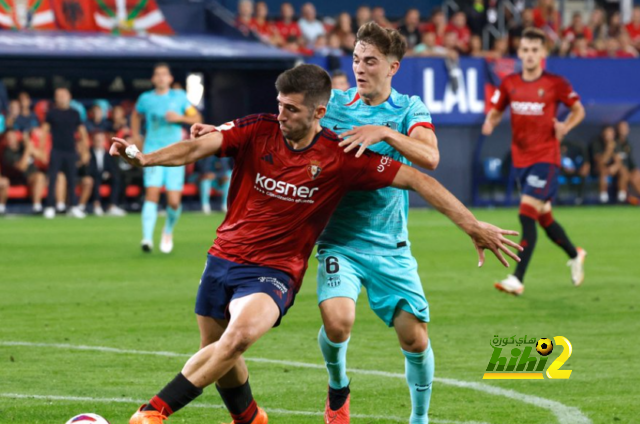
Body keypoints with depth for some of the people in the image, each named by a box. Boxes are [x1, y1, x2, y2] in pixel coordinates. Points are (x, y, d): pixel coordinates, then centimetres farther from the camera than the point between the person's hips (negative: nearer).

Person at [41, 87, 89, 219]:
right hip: (56, 150, -2)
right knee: (52, 179, -6)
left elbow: (81, 128, 15)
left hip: (71, 150, 2)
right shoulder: (52, 113, 4)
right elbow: (45, 127, 6)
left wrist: (83, 139, 4)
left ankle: (74, 207, 10)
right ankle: (49, 207, -3)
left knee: (72, 179, 5)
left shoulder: (74, 113, 9)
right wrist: (43, 138, -6)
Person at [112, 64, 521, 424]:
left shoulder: (341, 158, -10)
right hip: (225, 257, 4)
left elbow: (417, 179, -7)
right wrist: (144, 157, -36)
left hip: (275, 271, -4)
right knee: (217, 355, 13)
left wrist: (473, 226, -9)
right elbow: (200, 146, -18)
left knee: (239, 334, -32)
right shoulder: (258, 131, -6)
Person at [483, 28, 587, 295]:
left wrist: (565, 127, -13)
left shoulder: (556, 84, -6)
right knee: (544, 218, 15)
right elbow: (495, 111, 14)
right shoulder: (509, 84, 4)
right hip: (521, 159, 5)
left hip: (546, 159, -5)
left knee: (527, 215, -17)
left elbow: (578, 110, 6)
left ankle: (517, 280, -20)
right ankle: (575, 255, 42)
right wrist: (490, 123, -9)